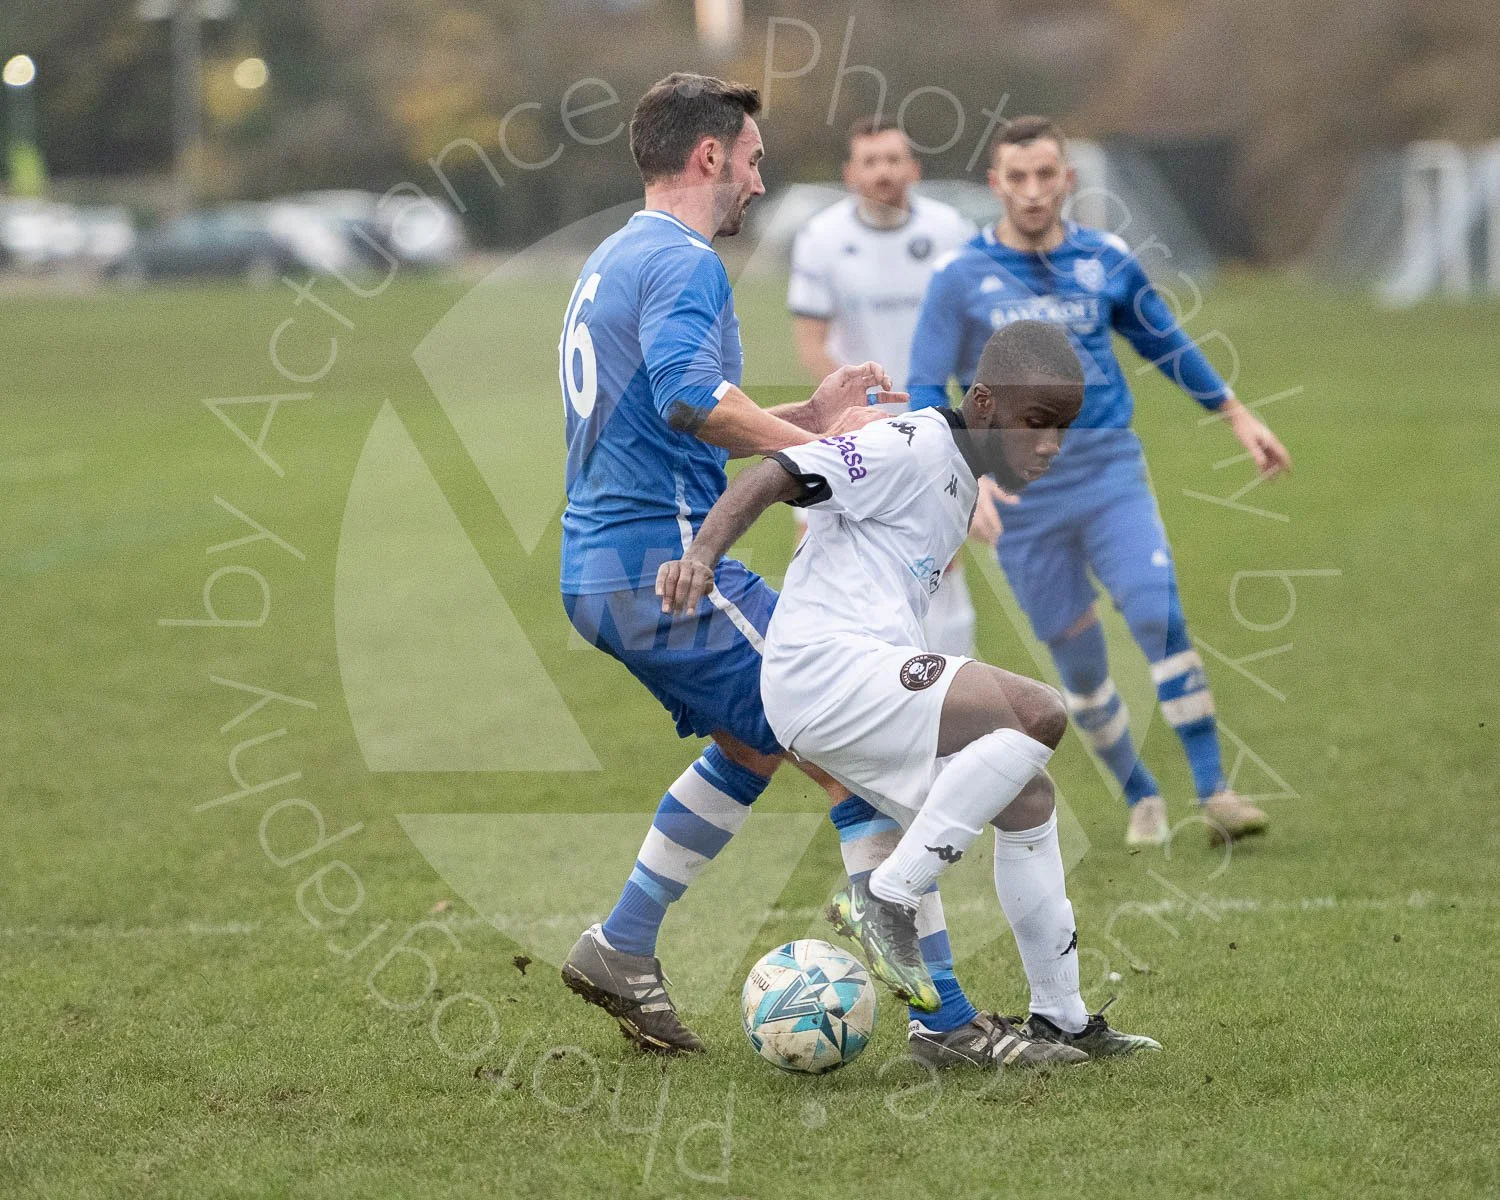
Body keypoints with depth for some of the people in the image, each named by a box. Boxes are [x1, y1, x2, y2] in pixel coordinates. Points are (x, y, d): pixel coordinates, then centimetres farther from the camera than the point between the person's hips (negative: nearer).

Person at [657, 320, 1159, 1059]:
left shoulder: (958, 477, 20)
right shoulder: (911, 449, -9)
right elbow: (774, 477, -18)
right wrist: (701, 555, -31)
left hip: (870, 684, 10)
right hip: (828, 668, -10)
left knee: (1027, 800, 16)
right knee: (1039, 714, -23)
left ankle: (1061, 1020, 24)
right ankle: (886, 900, -18)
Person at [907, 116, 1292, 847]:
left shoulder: (1104, 261, 3)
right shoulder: (960, 278, -4)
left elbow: (1165, 343, 20)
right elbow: (925, 390, -1)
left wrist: (1238, 417, 22)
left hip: (1110, 474, 1)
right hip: (1022, 498, -1)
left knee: (1159, 616, -19)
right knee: (1078, 664, 4)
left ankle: (1213, 793, -16)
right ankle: (1141, 798, 24)